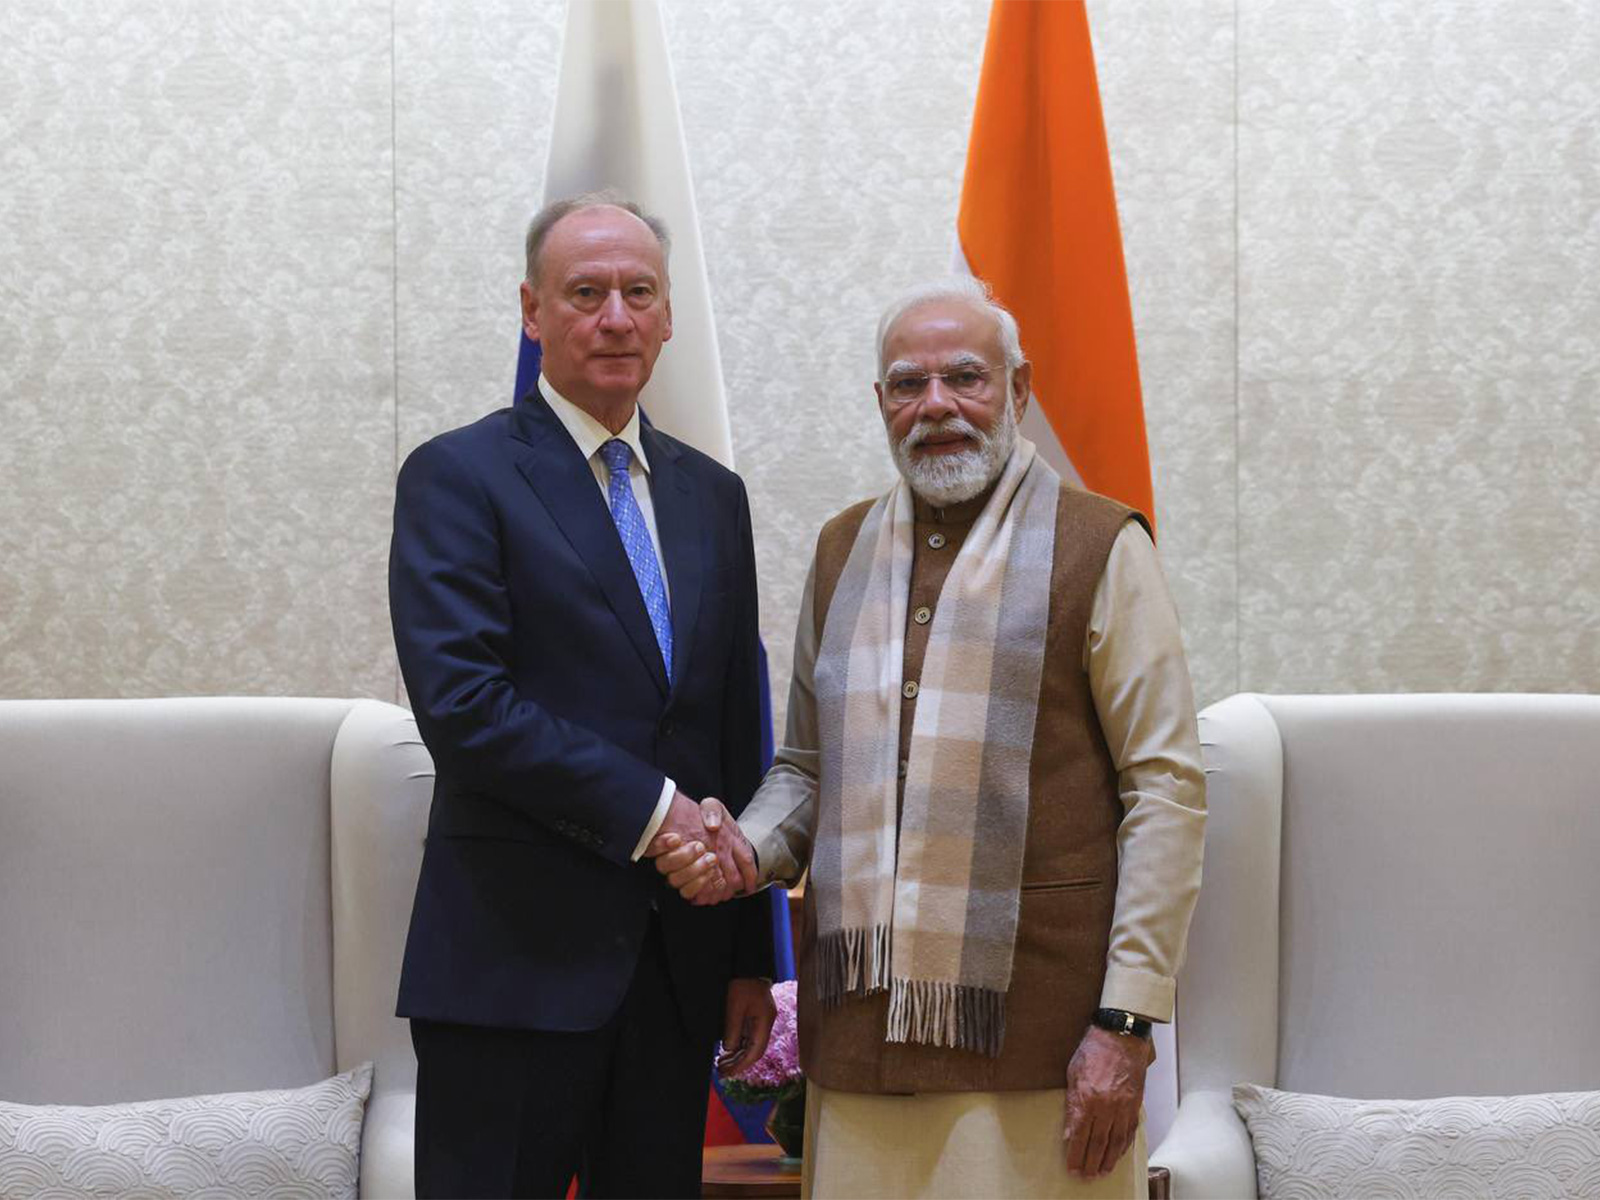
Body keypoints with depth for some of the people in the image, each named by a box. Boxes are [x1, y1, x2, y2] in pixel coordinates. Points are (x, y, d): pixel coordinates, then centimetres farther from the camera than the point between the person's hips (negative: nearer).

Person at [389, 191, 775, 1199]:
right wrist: (651, 807, -16)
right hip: (515, 963, -5)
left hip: (680, 963, 6)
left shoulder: (711, 494, 14)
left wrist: (751, 956, 13)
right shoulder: (458, 475, -4)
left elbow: (738, 737, 15)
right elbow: (462, 705, -15)